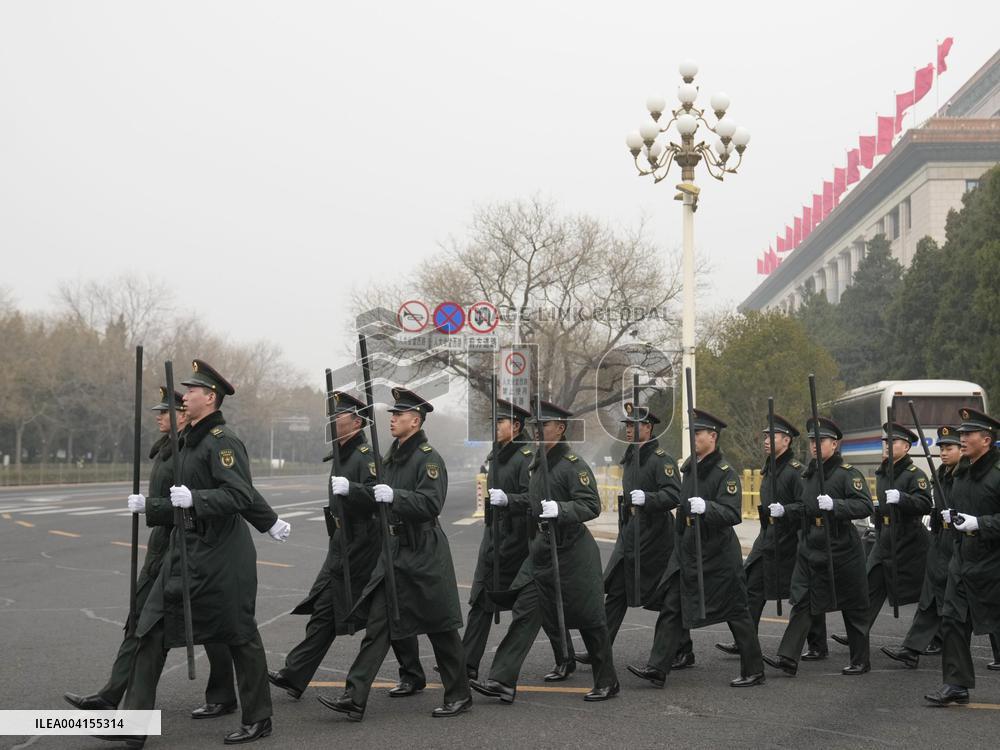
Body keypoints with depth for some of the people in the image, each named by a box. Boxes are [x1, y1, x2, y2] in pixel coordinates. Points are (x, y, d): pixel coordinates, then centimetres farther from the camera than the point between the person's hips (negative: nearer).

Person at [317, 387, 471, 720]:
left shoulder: (429, 457, -12)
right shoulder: (392, 456, 13)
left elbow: (431, 503, -23)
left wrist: (394, 496, -30)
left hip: (424, 554, -8)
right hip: (394, 551, 8)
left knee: (440, 627, 3)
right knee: (378, 623, 3)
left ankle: (459, 695, 17)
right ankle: (355, 698, 1)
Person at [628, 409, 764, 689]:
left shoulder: (726, 473, -14)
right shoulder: (690, 466, 11)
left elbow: (733, 514, -23)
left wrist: (706, 507, -39)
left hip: (718, 555, -8)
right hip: (687, 551, 8)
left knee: (736, 612, 3)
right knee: (672, 608, 2)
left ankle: (753, 671, 16)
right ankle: (656, 669, 3)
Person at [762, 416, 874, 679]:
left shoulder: (848, 473, -10)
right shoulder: (810, 473, 12)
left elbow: (865, 506, -22)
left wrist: (835, 504, -35)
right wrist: (784, 509, 6)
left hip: (841, 549, -6)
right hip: (810, 548, 6)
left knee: (852, 607, 7)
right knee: (801, 603, -1)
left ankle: (861, 660, 20)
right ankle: (788, 659, -3)